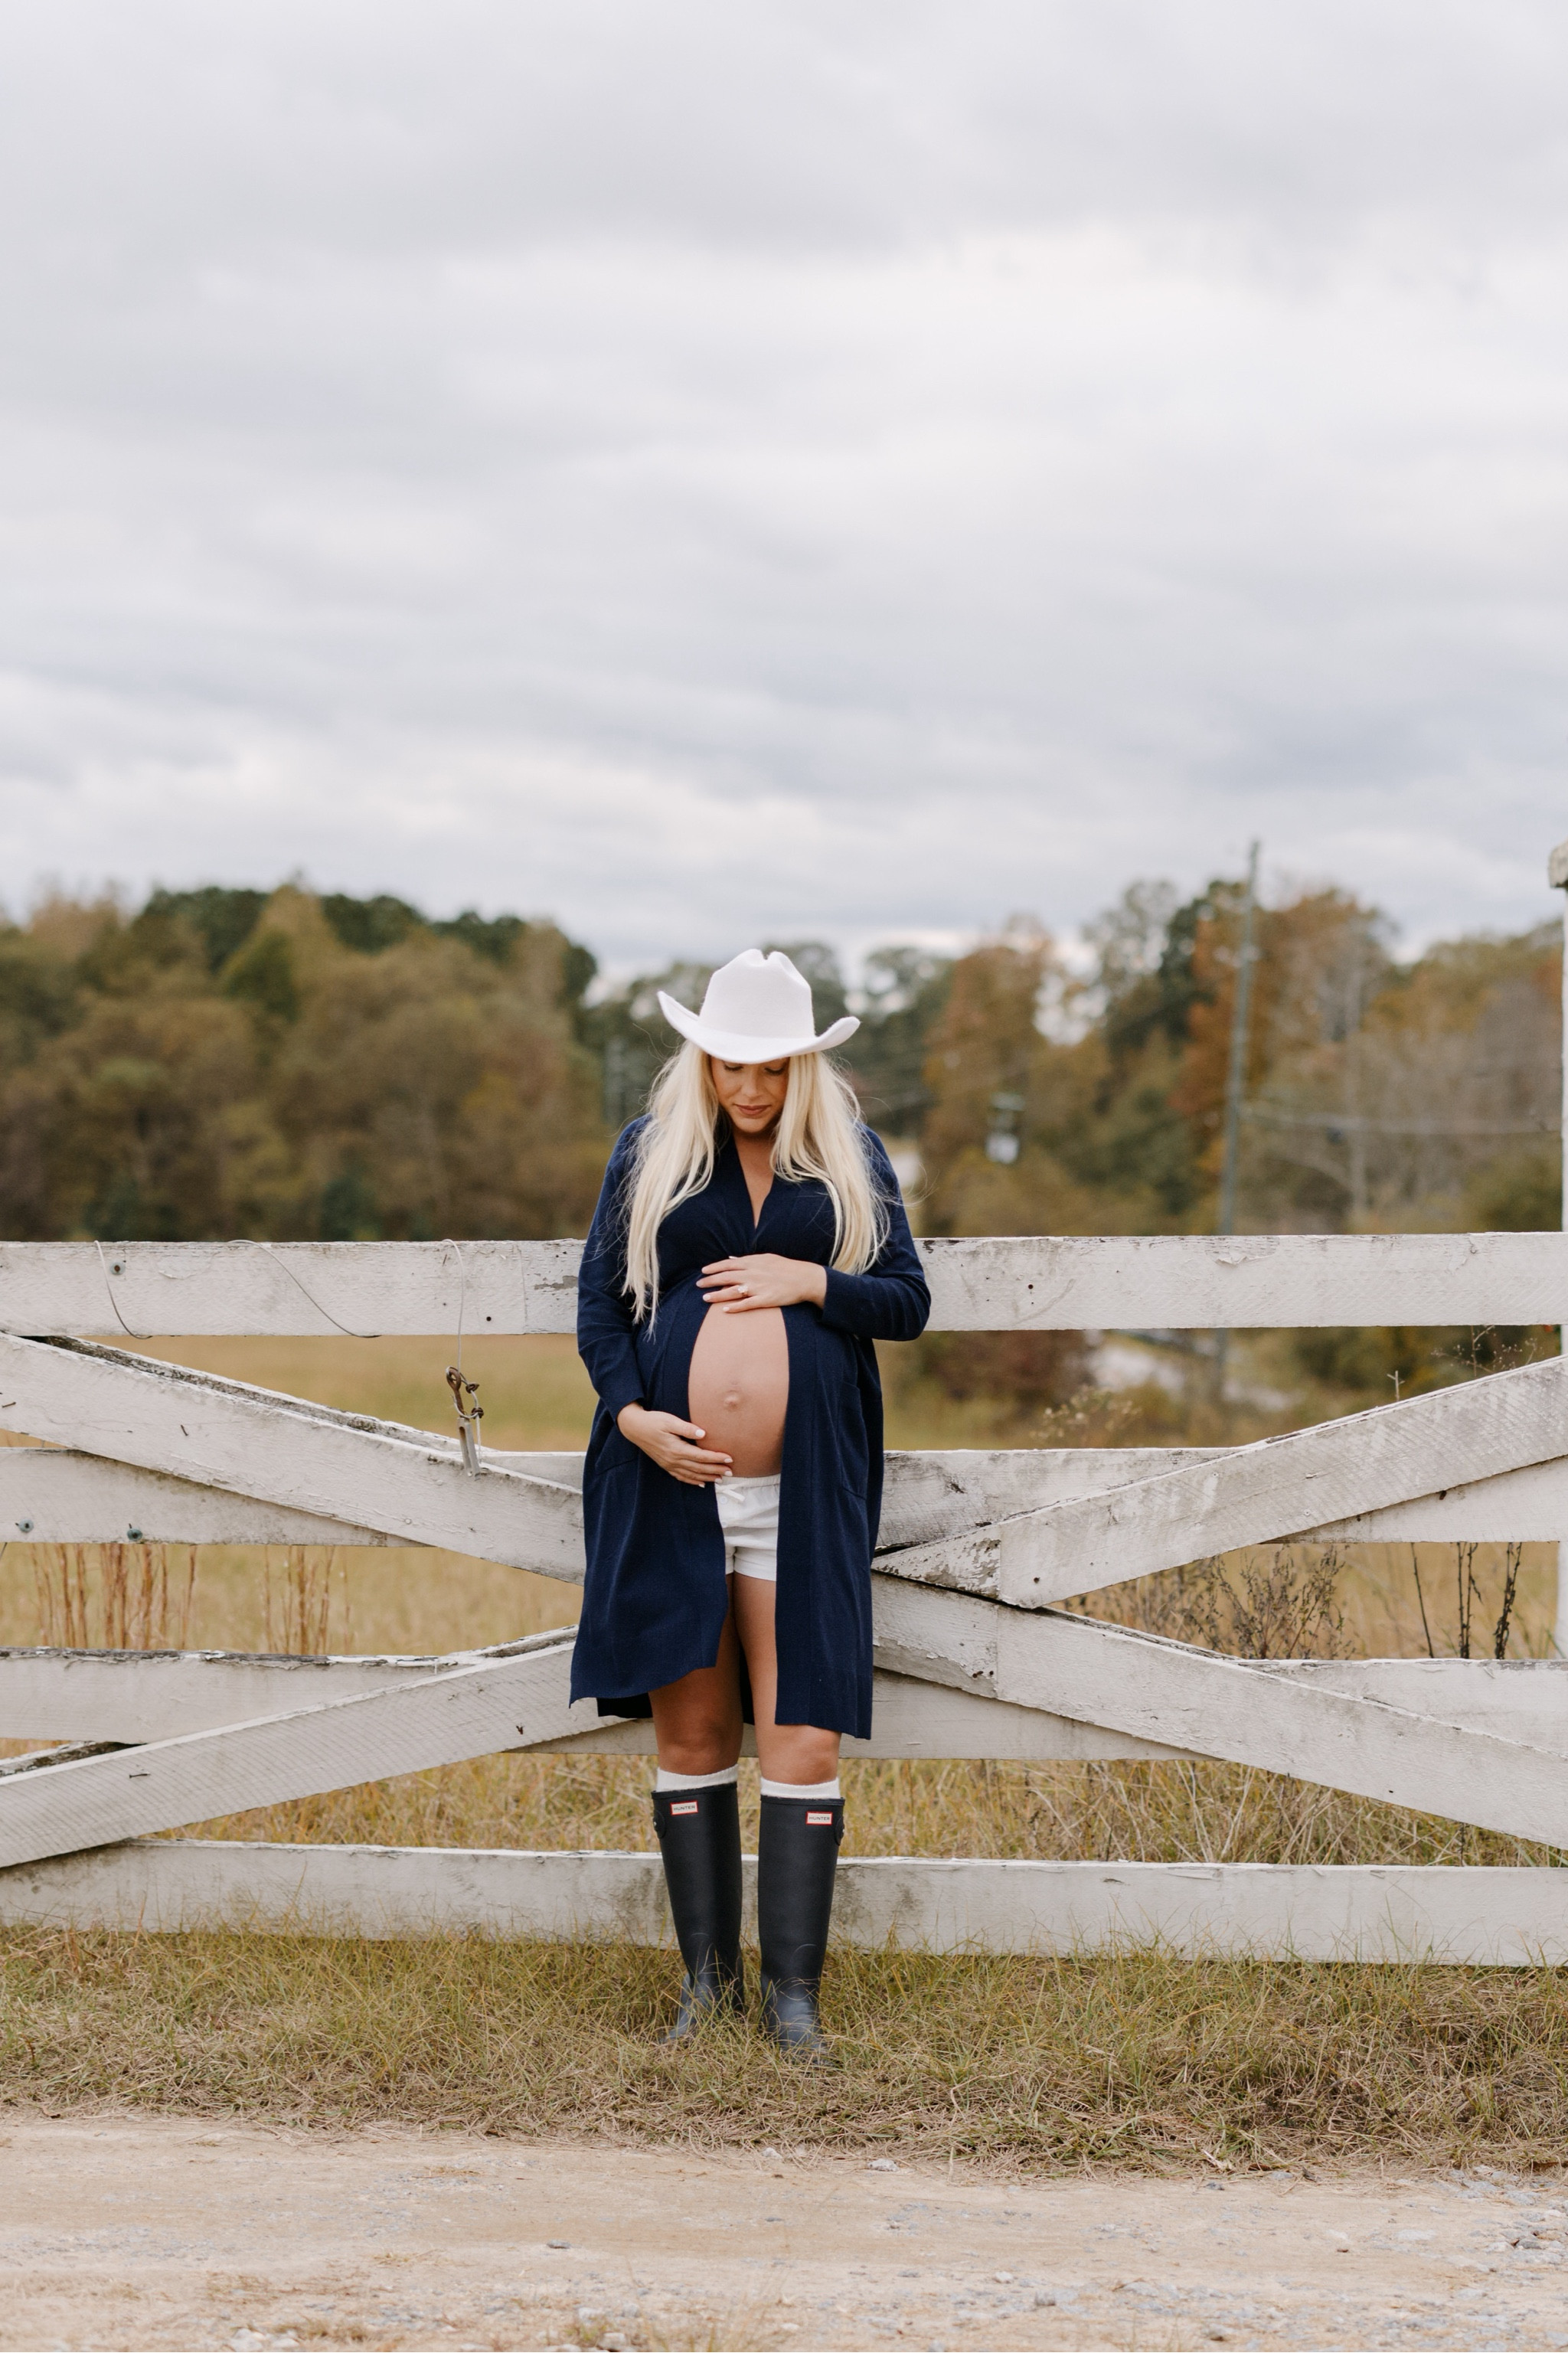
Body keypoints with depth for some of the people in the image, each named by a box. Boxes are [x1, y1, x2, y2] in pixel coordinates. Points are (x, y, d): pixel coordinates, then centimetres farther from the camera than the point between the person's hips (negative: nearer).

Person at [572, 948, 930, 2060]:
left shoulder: (850, 1157, 9)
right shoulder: (651, 1153, 8)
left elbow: (908, 1301, 7)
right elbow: (599, 1301, 6)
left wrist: (809, 1283, -9)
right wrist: (631, 1413, -9)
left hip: (802, 1490, -1)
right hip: (670, 1480, 1)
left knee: (805, 1740, -5)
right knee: (691, 1731, 5)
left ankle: (795, 1989, 1)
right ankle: (708, 1973, 16)